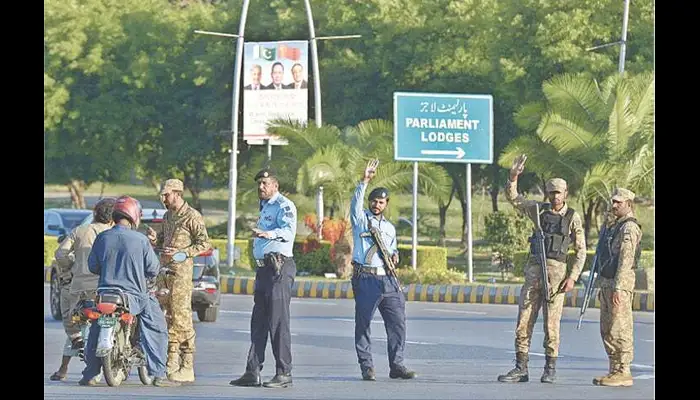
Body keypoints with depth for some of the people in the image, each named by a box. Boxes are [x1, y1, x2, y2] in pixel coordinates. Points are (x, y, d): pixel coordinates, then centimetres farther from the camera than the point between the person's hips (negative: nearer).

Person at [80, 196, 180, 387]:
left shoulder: (102, 238, 0)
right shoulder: (140, 240, -9)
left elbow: (92, 266, 8)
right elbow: (153, 269, -4)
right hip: (134, 296, -3)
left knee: (95, 332, 20)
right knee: (156, 328, 9)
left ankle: (89, 375, 17)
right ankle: (158, 374, 1)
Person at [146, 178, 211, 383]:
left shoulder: (192, 216, -6)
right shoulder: (167, 216, 20)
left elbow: (204, 243, -11)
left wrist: (181, 252, -18)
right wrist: (154, 238, 6)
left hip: (181, 270, -9)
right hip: (164, 269, 9)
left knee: (181, 318, -11)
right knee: (167, 318, 8)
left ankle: (187, 368, -10)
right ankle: (171, 364, 12)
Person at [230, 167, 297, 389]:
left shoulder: (284, 206, -9)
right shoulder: (264, 207, 22)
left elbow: (289, 230, -26)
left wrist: (268, 234, -43)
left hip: (279, 267, -10)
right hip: (264, 268, 10)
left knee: (278, 321, -10)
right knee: (258, 322, 9)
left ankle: (284, 374, -8)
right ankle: (252, 373, 12)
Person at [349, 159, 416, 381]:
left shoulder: (389, 227, 23)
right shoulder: (360, 219, 7)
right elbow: (356, 202, -10)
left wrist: (394, 255, 9)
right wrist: (365, 181, -22)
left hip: (388, 279, 5)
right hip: (365, 279, -5)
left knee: (398, 321, -2)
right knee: (363, 323, -3)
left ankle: (396, 365, 3)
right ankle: (366, 367, 2)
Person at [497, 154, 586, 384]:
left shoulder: (573, 218, 2)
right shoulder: (539, 210, 11)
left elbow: (580, 251, 2)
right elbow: (513, 198, 10)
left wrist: (572, 278, -7)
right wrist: (513, 177, -6)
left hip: (556, 271, -3)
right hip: (534, 269, 3)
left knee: (551, 322, -1)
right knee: (524, 321, 0)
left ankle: (550, 369, 8)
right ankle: (521, 368, 4)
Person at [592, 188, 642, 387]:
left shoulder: (629, 228, -12)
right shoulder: (616, 227, 20)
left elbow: (625, 259, -19)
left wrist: (617, 288, -24)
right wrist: (604, 287, 22)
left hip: (620, 283, -10)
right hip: (607, 281, 10)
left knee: (619, 329, -9)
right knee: (607, 331, 11)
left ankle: (623, 373, -8)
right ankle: (614, 370, 15)